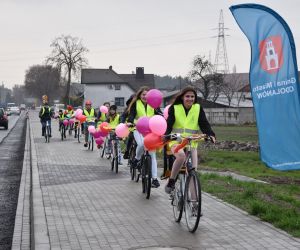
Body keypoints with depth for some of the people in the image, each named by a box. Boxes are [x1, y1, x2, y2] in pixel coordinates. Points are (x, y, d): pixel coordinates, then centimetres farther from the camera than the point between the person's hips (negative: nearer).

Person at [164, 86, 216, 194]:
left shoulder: (198, 108, 4)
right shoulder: (174, 108, 0)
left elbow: (204, 123, -3)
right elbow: (168, 124, -7)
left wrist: (210, 135, -23)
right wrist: (165, 135, -27)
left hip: (191, 143, 3)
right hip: (176, 141, -2)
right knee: (181, 155, -34)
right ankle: (171, 182, -17)